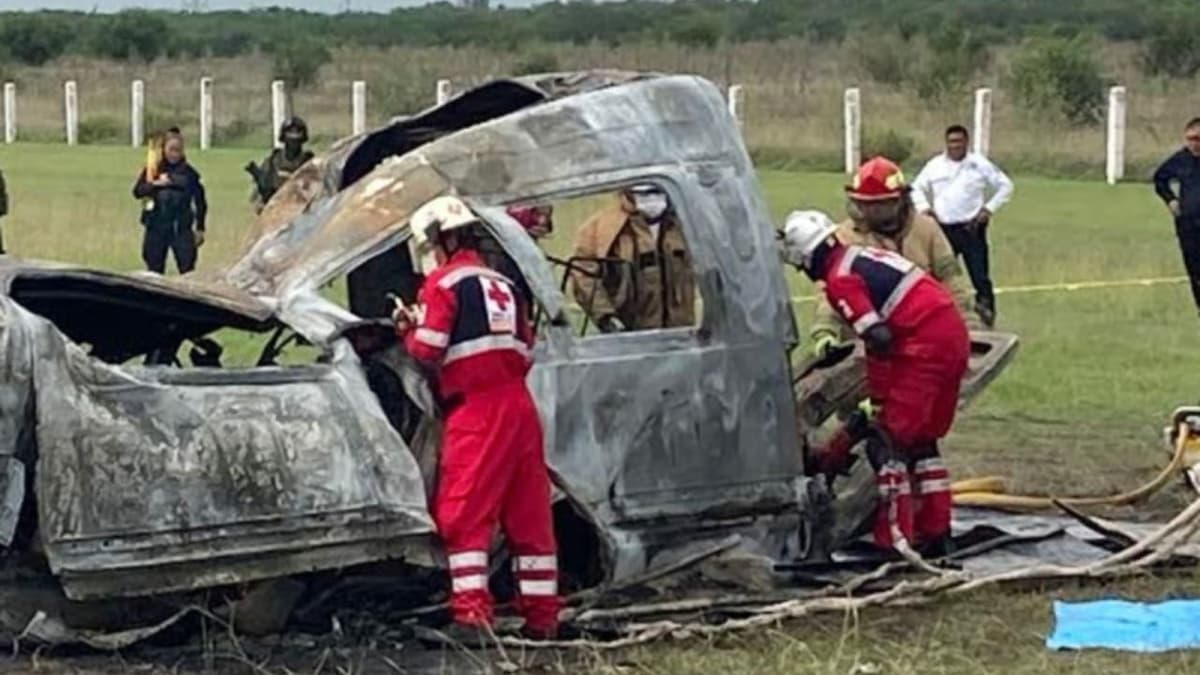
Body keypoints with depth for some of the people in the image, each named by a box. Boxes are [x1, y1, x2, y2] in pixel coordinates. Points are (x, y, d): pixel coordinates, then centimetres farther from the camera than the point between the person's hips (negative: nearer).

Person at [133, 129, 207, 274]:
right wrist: (155, 184, -19)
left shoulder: (189, 172, 1)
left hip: (182, 228, -1)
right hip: (156, 227, 1)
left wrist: (200, 229, 3)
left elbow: (200, 202, 6)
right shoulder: (153, 169, 4)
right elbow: (137, 191, -3)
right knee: (155, 270, 7)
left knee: (187, 269, -7)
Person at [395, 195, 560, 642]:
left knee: (463, 514, -5)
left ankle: (471, 613, -13)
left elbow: (427, 351, -8)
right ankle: (542, 617, 11)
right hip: (520, 404, 7)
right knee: (529, 515, 9)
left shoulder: (443, 283, -1)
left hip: (476, 409, -7)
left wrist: (408, 330, 12)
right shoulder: (501, 284, 21)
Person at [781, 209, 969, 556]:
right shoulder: (862, 256, 19)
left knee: (887, 439, -4)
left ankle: (896, 540, -7)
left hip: (925, 344, -9)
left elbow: (879, 339, -16)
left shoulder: (839, 279, -8)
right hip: (955, 334, 9)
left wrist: (877, 402, -6)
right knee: (922, 439, 19)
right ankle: (935, 533, 22)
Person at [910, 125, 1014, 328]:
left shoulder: (980, 164, 2)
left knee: (980, 276, -7)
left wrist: (989, 208, -3)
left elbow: (1005, 186, 7)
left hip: (971, 228, -3)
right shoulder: (935, 165, 9)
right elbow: (917, 188, 21)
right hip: (943, 229, 3)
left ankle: (987, 314, -2)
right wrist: (924, 207, 3)